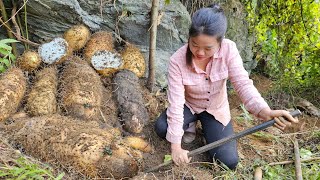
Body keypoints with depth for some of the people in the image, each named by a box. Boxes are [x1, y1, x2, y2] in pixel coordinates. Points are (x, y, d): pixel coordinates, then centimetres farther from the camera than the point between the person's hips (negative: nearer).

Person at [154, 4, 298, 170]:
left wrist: (265, 111, -50)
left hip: (216, 109, 1)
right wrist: (176, 146, -29)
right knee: (161, 128, -28)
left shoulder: (228, 49, -25)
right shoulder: (177, 60, -28)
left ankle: (207, 129, 20)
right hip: (188, 105, 0)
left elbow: (243, 84, -29)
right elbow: (176, 102, -29)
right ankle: (189, 126, 7)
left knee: (228, 162, -10)